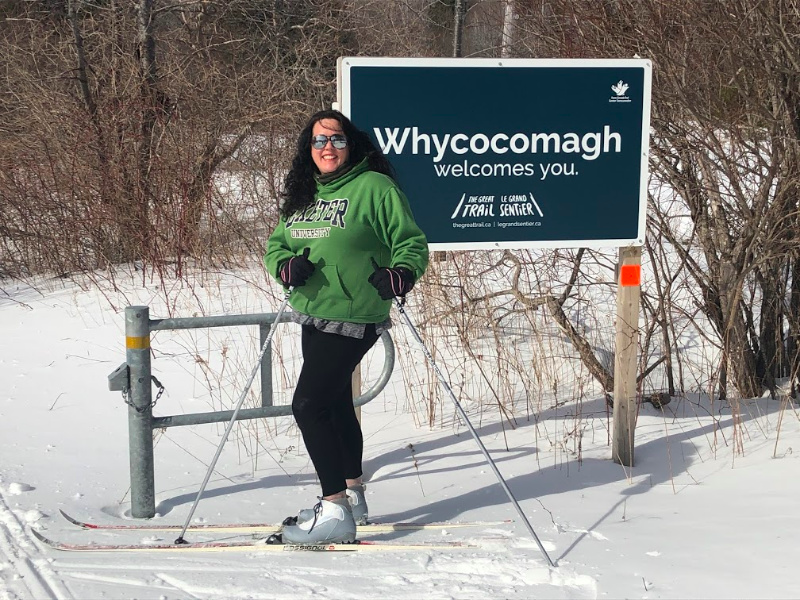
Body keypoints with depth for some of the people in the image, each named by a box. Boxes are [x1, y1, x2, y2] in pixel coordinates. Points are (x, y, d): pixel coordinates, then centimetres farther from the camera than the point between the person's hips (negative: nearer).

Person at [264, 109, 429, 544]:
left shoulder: (374, 188, -9)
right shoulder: (303, 193, 13)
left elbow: (411, 243, -9)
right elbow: (276, 243, 15)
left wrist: (402, 273, -30)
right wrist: (285, 266, -8)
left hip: (351, 318, -8)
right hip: (314, 318, 8)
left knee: (308, 405, -13)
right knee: (335, 405, 18)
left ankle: (335, 511, -6)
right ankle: (352, 495, 33)